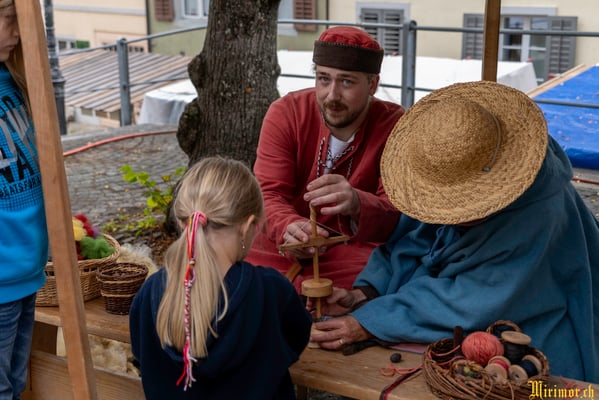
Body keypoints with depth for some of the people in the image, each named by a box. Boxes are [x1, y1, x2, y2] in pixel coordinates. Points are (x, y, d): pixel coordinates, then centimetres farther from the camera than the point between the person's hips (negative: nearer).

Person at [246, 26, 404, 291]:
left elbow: (398, 216, -19)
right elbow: (268, 194, -13)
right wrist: (290, 227, -39)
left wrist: (357, 205, -44)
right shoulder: (285, 113, -8)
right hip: (283, 241, 1)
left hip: (354, 246, 0)